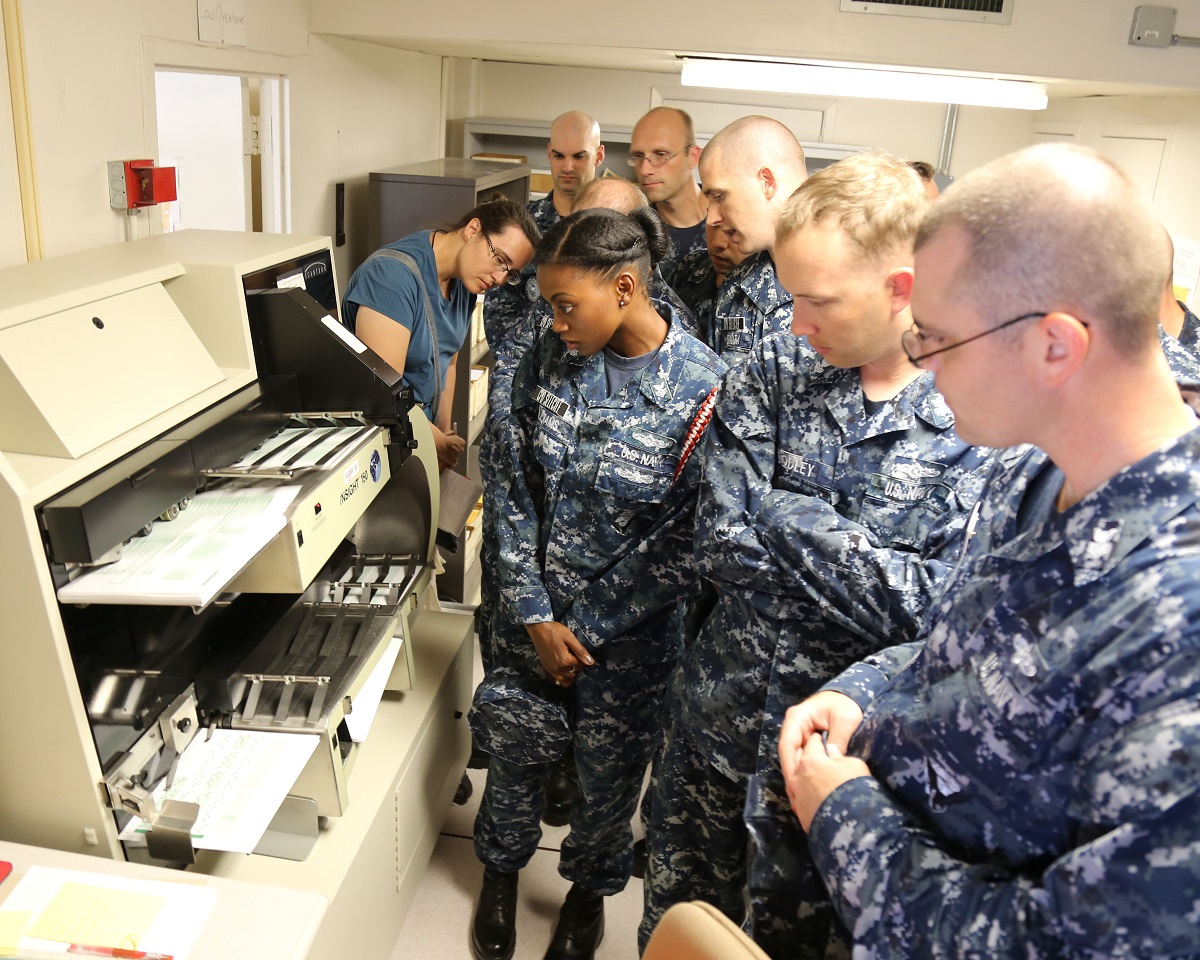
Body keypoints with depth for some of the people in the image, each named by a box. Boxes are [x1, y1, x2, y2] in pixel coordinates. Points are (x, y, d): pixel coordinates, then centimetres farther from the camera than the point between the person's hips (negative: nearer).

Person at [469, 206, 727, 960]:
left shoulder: (704, 388, -20)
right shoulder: (551, 360, -7)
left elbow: (686, 542, -17)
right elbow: (516, 490, -3)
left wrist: (583, 627, -13)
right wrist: (535, 615, -9)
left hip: (630, 625, -3)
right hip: (535, 609, 3)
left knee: (610, 767, 16)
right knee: (513, 741, 17)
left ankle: (592, 886, 49)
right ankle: (502, 868, 50)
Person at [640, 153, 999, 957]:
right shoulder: (774, 371, -7)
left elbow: (941, 613, -22)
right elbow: (720, 543, -12)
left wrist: (784, 514, -19)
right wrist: (871, 576, -19)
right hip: (719, 713, 3)